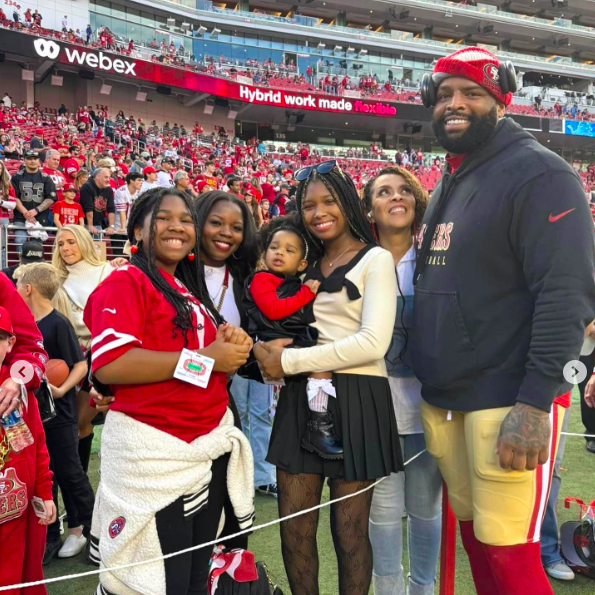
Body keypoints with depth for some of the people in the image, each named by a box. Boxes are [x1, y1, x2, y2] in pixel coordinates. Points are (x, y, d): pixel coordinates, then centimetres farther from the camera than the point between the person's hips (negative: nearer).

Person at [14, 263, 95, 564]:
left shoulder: (58, 324, -16)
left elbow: (81, 365, -16)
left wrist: (62, 390, -28)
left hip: (59, 414, -7)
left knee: (68, 472, 5)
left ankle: (86, 526, 23)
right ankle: (48, 535, 23)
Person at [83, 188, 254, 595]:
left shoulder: (192, 290, 16)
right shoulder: (125, 283, -9)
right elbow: (110, 365, -23)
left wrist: (232, 347, -1)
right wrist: (206, 356, -21)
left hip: (212, 445, 8)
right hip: (154, 450, -8)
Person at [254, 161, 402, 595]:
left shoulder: (375, 259, -3)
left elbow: (373, 343, -15)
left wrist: (289, 361, -15)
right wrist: (265, 349, -8)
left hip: (355, 399, -5)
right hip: (302, 398, 5)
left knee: (349, 532, 7)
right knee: (294, 527, 8)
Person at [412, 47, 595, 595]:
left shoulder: (538, 174, -9)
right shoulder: (447, 184, 16)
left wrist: (535, 403, -23)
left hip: (508, 402, -7)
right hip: (441, 400, 8)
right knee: (473, 535, 17)